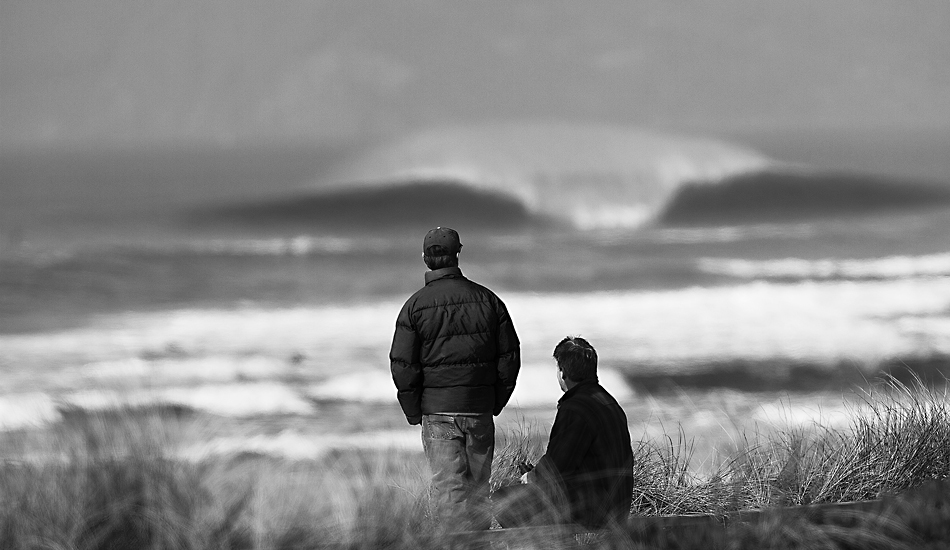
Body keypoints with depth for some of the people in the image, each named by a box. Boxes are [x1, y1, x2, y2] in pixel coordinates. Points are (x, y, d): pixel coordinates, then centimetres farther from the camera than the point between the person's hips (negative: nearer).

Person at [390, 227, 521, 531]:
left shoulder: (415, 306, -5)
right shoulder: (487, 299, 2)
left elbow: (402, 365, -6)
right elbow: (510, 355, 4)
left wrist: (414, 412, 4)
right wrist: (496, 402, 13)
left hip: (437, 408, -2)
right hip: (480, 408, 2)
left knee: (449, 487, -2)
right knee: (478, 484, 12)